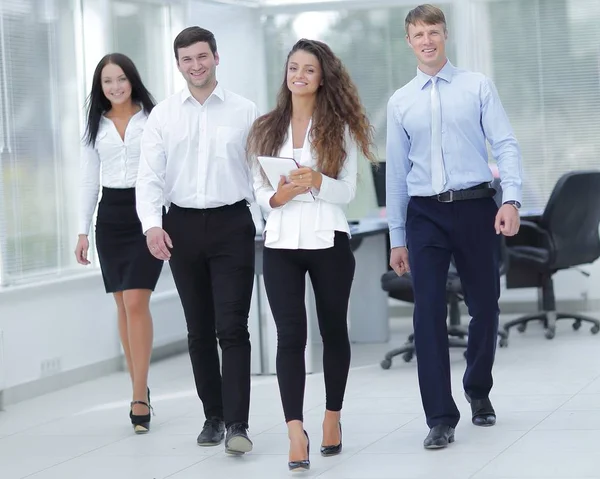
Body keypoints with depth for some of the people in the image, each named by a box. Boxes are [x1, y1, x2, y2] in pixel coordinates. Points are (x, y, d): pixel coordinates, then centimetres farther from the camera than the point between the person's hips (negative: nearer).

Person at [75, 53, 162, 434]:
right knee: (124, 306, 8)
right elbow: (90, 181, 14)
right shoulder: (96, 126, 11)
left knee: (136, 303, -13)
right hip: (110, 216, 5)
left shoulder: (152, 119, -3)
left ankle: (139, 397, -10)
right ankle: (140, 392, 16)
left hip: (145, 212, -5)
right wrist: (83, 231, 10)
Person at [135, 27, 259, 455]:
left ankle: (237, 424, -9)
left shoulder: (245, 112, 2)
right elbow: (150, 176, 1)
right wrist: (152, 224, -14)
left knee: (232, 327, -9)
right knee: (199, 330, 10)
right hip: (183, 226, 3)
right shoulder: (163, 116, 5)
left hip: (232, 224, -3)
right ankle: (213, 416, 21)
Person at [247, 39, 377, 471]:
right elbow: (259, 191, 8)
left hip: (328, 241, -1)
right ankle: (296, 435, -16)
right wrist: (278, 197, -14)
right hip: (281, 243, 1)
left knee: (333, 330, 11)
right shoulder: (267, 129, 9)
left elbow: (347, 192, -2)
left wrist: (316, 182, -21)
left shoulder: (339, 128, 3)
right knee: (290, 335, -9)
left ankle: (333, 418, 28)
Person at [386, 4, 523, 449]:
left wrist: (511, 199, -18)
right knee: (429, 312, -9)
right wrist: (397, 238, 12)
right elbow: (397, 172, 12)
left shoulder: (478, 86, 3)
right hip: (425, 214, 1)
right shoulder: (400, 103, 10)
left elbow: (506, 145, -3)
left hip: (475, 208, -1)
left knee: (485, 306, 8)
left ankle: (479, 393, 33)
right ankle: (441, 419, -6)